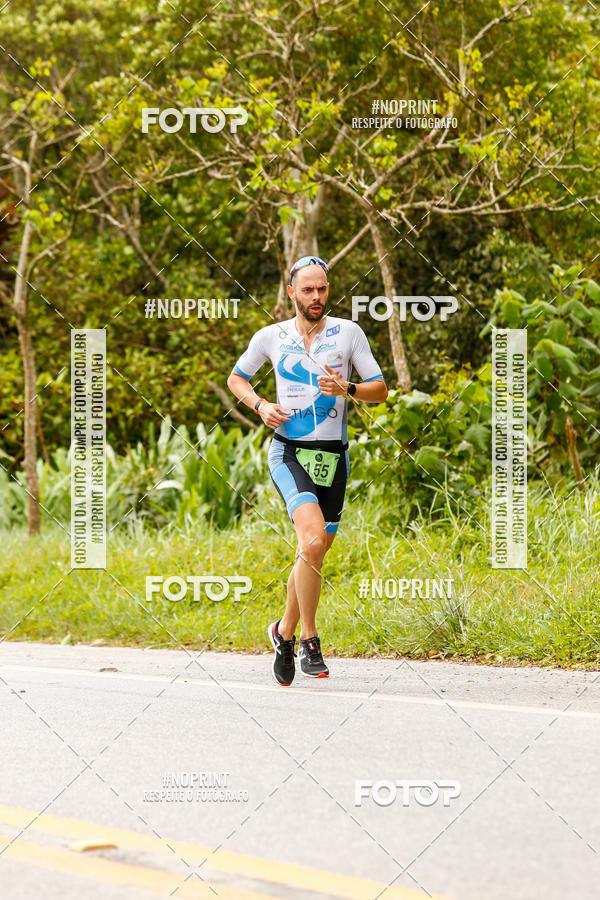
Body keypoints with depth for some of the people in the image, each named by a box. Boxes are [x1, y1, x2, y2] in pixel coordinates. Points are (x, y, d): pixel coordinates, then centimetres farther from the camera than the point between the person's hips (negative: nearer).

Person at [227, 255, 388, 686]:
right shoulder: (271, 337, 4)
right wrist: (260, 405, -1)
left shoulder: (348, 332, 3)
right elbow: (236, 379, 19)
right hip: (289, 452, -2)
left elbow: (380, 390, 4)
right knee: (313, 540, -24)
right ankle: (309, 640, -14)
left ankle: (285, 630, 31)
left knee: (313, 554, 8)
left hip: (333, 456, 2)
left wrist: (346, 389, -16)